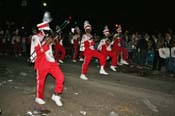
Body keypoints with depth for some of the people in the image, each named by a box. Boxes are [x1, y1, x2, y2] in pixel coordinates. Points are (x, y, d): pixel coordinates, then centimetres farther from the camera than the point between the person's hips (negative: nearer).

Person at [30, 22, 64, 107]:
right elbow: (38, 52, -14)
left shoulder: (47, 37, 14)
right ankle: (39, 98, 29)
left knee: (60, 77, -5)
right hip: (41, 63, -6)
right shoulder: (35, 38, -7)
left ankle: (56, 95, 9)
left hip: (51, 62, 6)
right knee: (40, 81, 6)